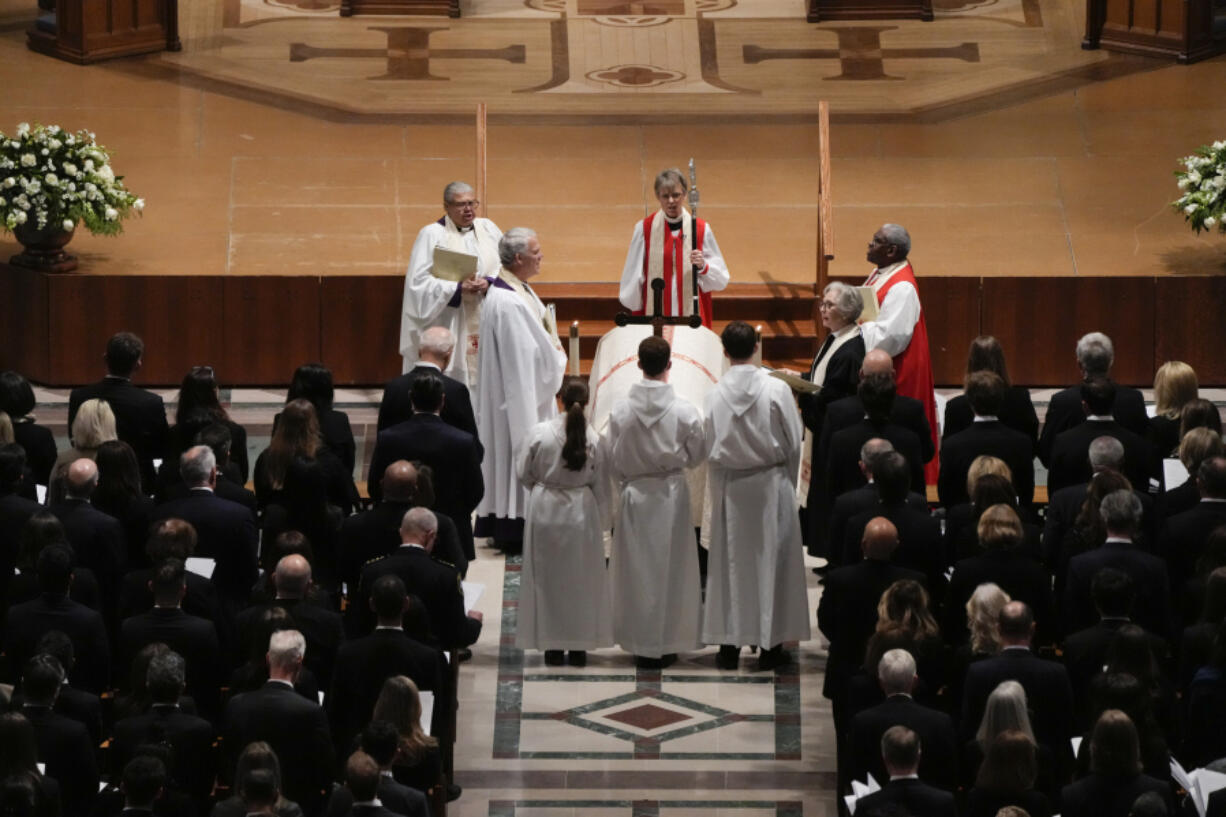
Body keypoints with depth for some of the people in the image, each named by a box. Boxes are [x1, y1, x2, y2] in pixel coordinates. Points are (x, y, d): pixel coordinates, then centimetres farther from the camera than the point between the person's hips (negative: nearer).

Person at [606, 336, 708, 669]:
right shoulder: (684, 411, -15)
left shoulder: (621, 411, -12)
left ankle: (640, 644, 15)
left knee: (637, 568, 11)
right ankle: (666, 643, 14)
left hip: (634, 495, 1)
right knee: (670, 568, 10)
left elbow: (611, 460, -4)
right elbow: (697, 455, -2)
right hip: (672, 494, -1)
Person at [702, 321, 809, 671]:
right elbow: (793, 443, -5)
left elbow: (709, 448, -2)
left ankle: (728, 645, 13)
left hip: (729, 488, 1)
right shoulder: (776, 390, -13)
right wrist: (788, 482, 11)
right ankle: (770, 645, 10)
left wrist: (718, 489, 12)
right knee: (770, 560, 7)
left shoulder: (714, 396, -9)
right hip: (771, 484, -1)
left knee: (730, 561, 10)